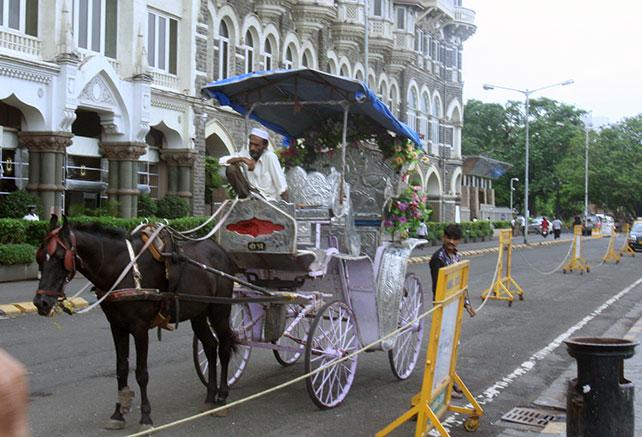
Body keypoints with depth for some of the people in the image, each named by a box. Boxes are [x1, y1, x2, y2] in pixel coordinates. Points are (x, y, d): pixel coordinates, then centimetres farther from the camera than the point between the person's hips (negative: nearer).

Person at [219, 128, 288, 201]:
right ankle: (245, 198, -10)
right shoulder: (245, 154, -2)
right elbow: (222, 161, -10)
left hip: (268, 200, -4)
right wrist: (242, 159, -22)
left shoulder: (270, 156, -16)